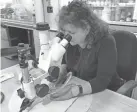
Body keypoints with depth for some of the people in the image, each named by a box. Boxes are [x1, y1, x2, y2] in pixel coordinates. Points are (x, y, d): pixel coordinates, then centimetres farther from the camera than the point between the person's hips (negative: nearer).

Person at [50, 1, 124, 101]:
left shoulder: (106, 42, -23)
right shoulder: (70, 40, -6)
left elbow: (102, 81, -27)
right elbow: (66, 61, 10)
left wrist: (75, 91, -39)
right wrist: (61, 73, -10)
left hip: (107, 93, -4)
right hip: (78, 84, 5)